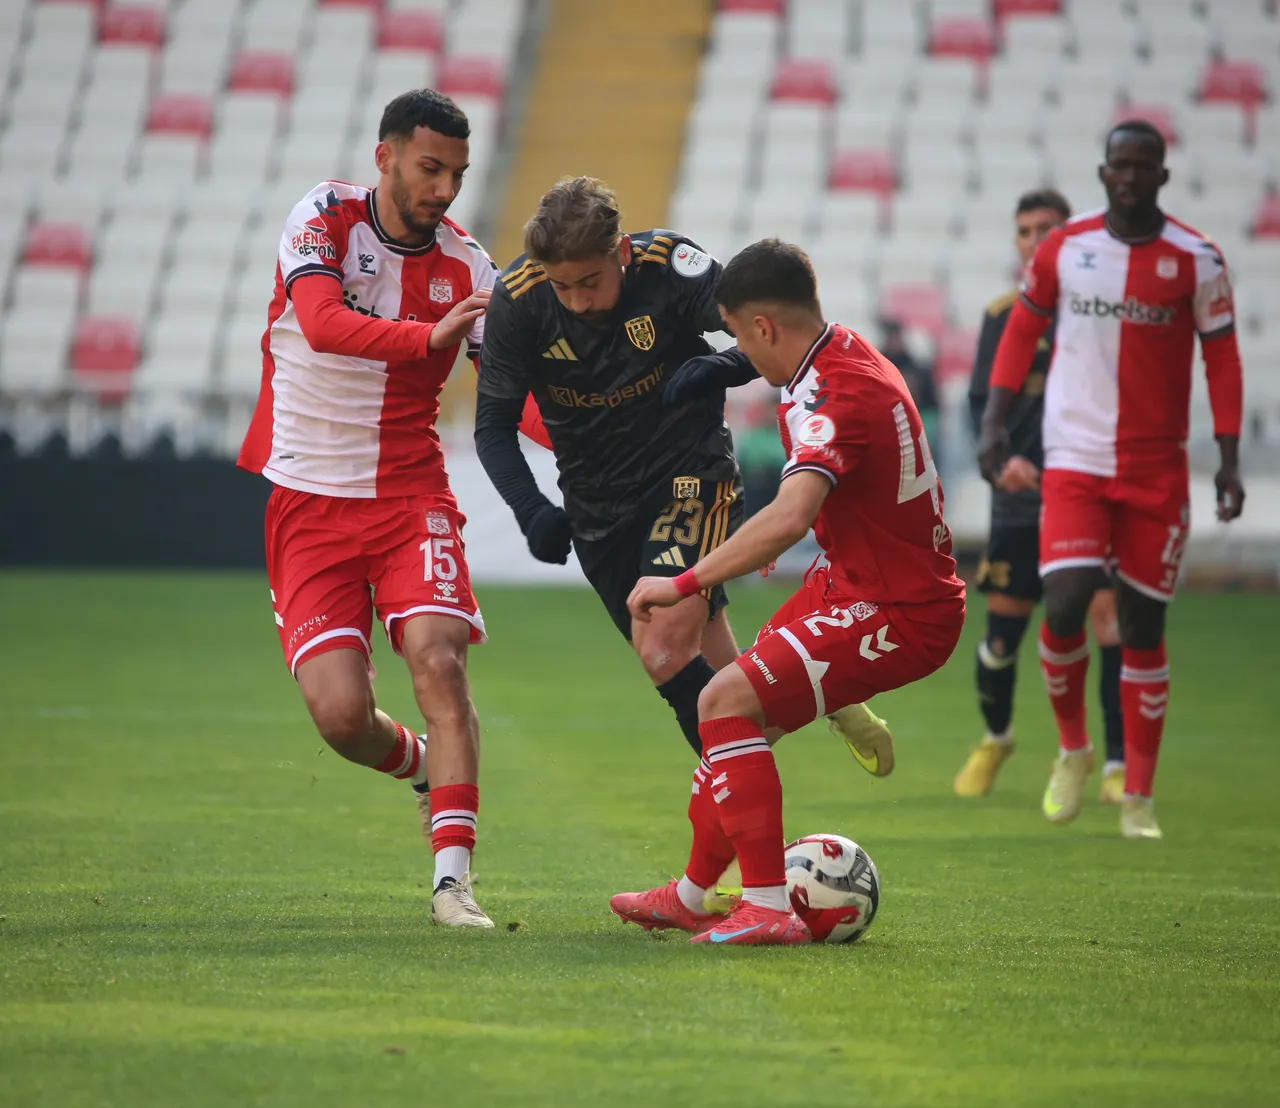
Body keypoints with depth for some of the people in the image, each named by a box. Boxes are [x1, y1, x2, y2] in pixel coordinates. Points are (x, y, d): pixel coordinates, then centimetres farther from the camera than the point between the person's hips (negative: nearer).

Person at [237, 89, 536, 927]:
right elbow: (322, 324, -25)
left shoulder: (464, 264, 0)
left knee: (439, 662, -21)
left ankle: (453, 881, -19)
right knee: (341, 714, -11)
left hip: (410, 492, 1)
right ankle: (423, 767, 25)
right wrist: (430, 337, -40)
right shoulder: (325, 217, -7)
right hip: (308, 503, -1)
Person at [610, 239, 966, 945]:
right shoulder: (846, 352, 5)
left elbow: (789, 518, -41)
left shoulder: (832, 397, -26)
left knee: (725, 702, -19)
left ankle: (769, 908, -17)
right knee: (746, 708, 18)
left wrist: (685, 583, -36)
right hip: (852, 583, 11)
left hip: (899, 615, -11)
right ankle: (689, 898, 31)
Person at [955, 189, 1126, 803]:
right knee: (1002, 627, 5)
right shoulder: (1003, 314, 6)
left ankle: (1119, 764, -7)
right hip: (1021, 498, 2)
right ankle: (995, 738, 33)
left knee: (1108, 614, -13)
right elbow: (982, 401, 6)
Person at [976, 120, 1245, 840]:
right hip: (1075, 462, 0)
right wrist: (996, 425, 3)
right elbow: (1022, 333, 11)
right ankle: (1073, 747, 13)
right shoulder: (1064, 249, 1)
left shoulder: (1195, 261, -3)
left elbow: (1222, 358, 2)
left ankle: (1140, 799, 12)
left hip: (1159, 471, 0)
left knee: (1143, 628, 3)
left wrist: (1230, 459, -4)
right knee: (1064, 609, -15)